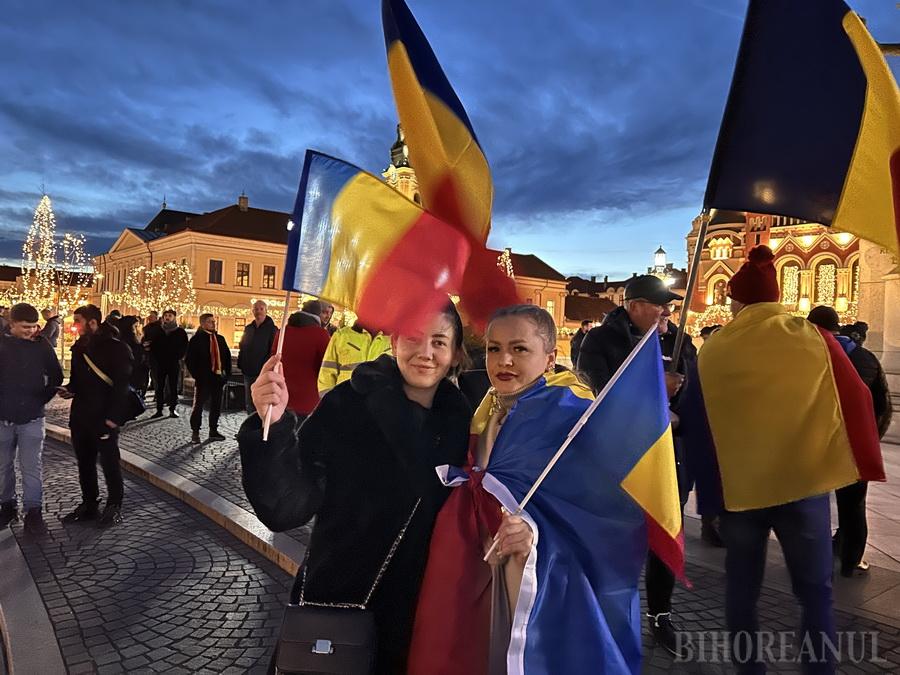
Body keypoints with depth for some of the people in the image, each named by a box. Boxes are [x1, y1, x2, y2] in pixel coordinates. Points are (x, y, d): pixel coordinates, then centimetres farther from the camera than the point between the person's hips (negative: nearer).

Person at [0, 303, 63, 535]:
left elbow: (56, 376, 6)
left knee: (32, 467, 0)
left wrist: (43, 398, 2)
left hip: (32, 418, -1)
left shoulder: (42, 345, -3)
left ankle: (33, 511, 8)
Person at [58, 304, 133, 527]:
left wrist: (113, 417, -20)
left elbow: (121, 384, -16)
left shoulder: (116, 347, -12)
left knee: (109, 463, 4)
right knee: (84, 462, 15)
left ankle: (114, 507, 17)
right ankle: (89, 504, 28)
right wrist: (69, 390, -3)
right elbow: (77, 379, 20)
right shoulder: (79, 346, 10)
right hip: (80, 416, 7)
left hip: (104, 418, -7)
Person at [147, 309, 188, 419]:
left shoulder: (180, 331, 3)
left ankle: (173, 409, 6)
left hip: (174, 363, -2)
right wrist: (155, 357, -4)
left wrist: (177, 357, -10)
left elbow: (184, 347, 1)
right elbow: (151, 344, 11)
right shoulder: (157, 330, 10)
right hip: (160, 363, 2)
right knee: (160, 386, 4)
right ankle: (159, 410, 8)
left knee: (173, 386, 1)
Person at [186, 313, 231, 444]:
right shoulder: (196, 339, -3)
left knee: (216, 405, 10)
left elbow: (227, 356, 16)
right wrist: (196, 375, -9)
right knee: (198, 405, 0)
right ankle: (195, 433, 7)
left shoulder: (220, 339, 12)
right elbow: (189, 360, -5)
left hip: (219, 377, 5)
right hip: (203, 378, -5)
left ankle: (213, 431, 20)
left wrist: (227, 373, 8)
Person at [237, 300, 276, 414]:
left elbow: (273, 351, -10)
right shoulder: (248, 328, 13)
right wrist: (241, 364, 8)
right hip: (248, 372, 6)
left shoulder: (271, 329, -5)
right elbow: (242, 347, 20)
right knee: (249, 404, 12)